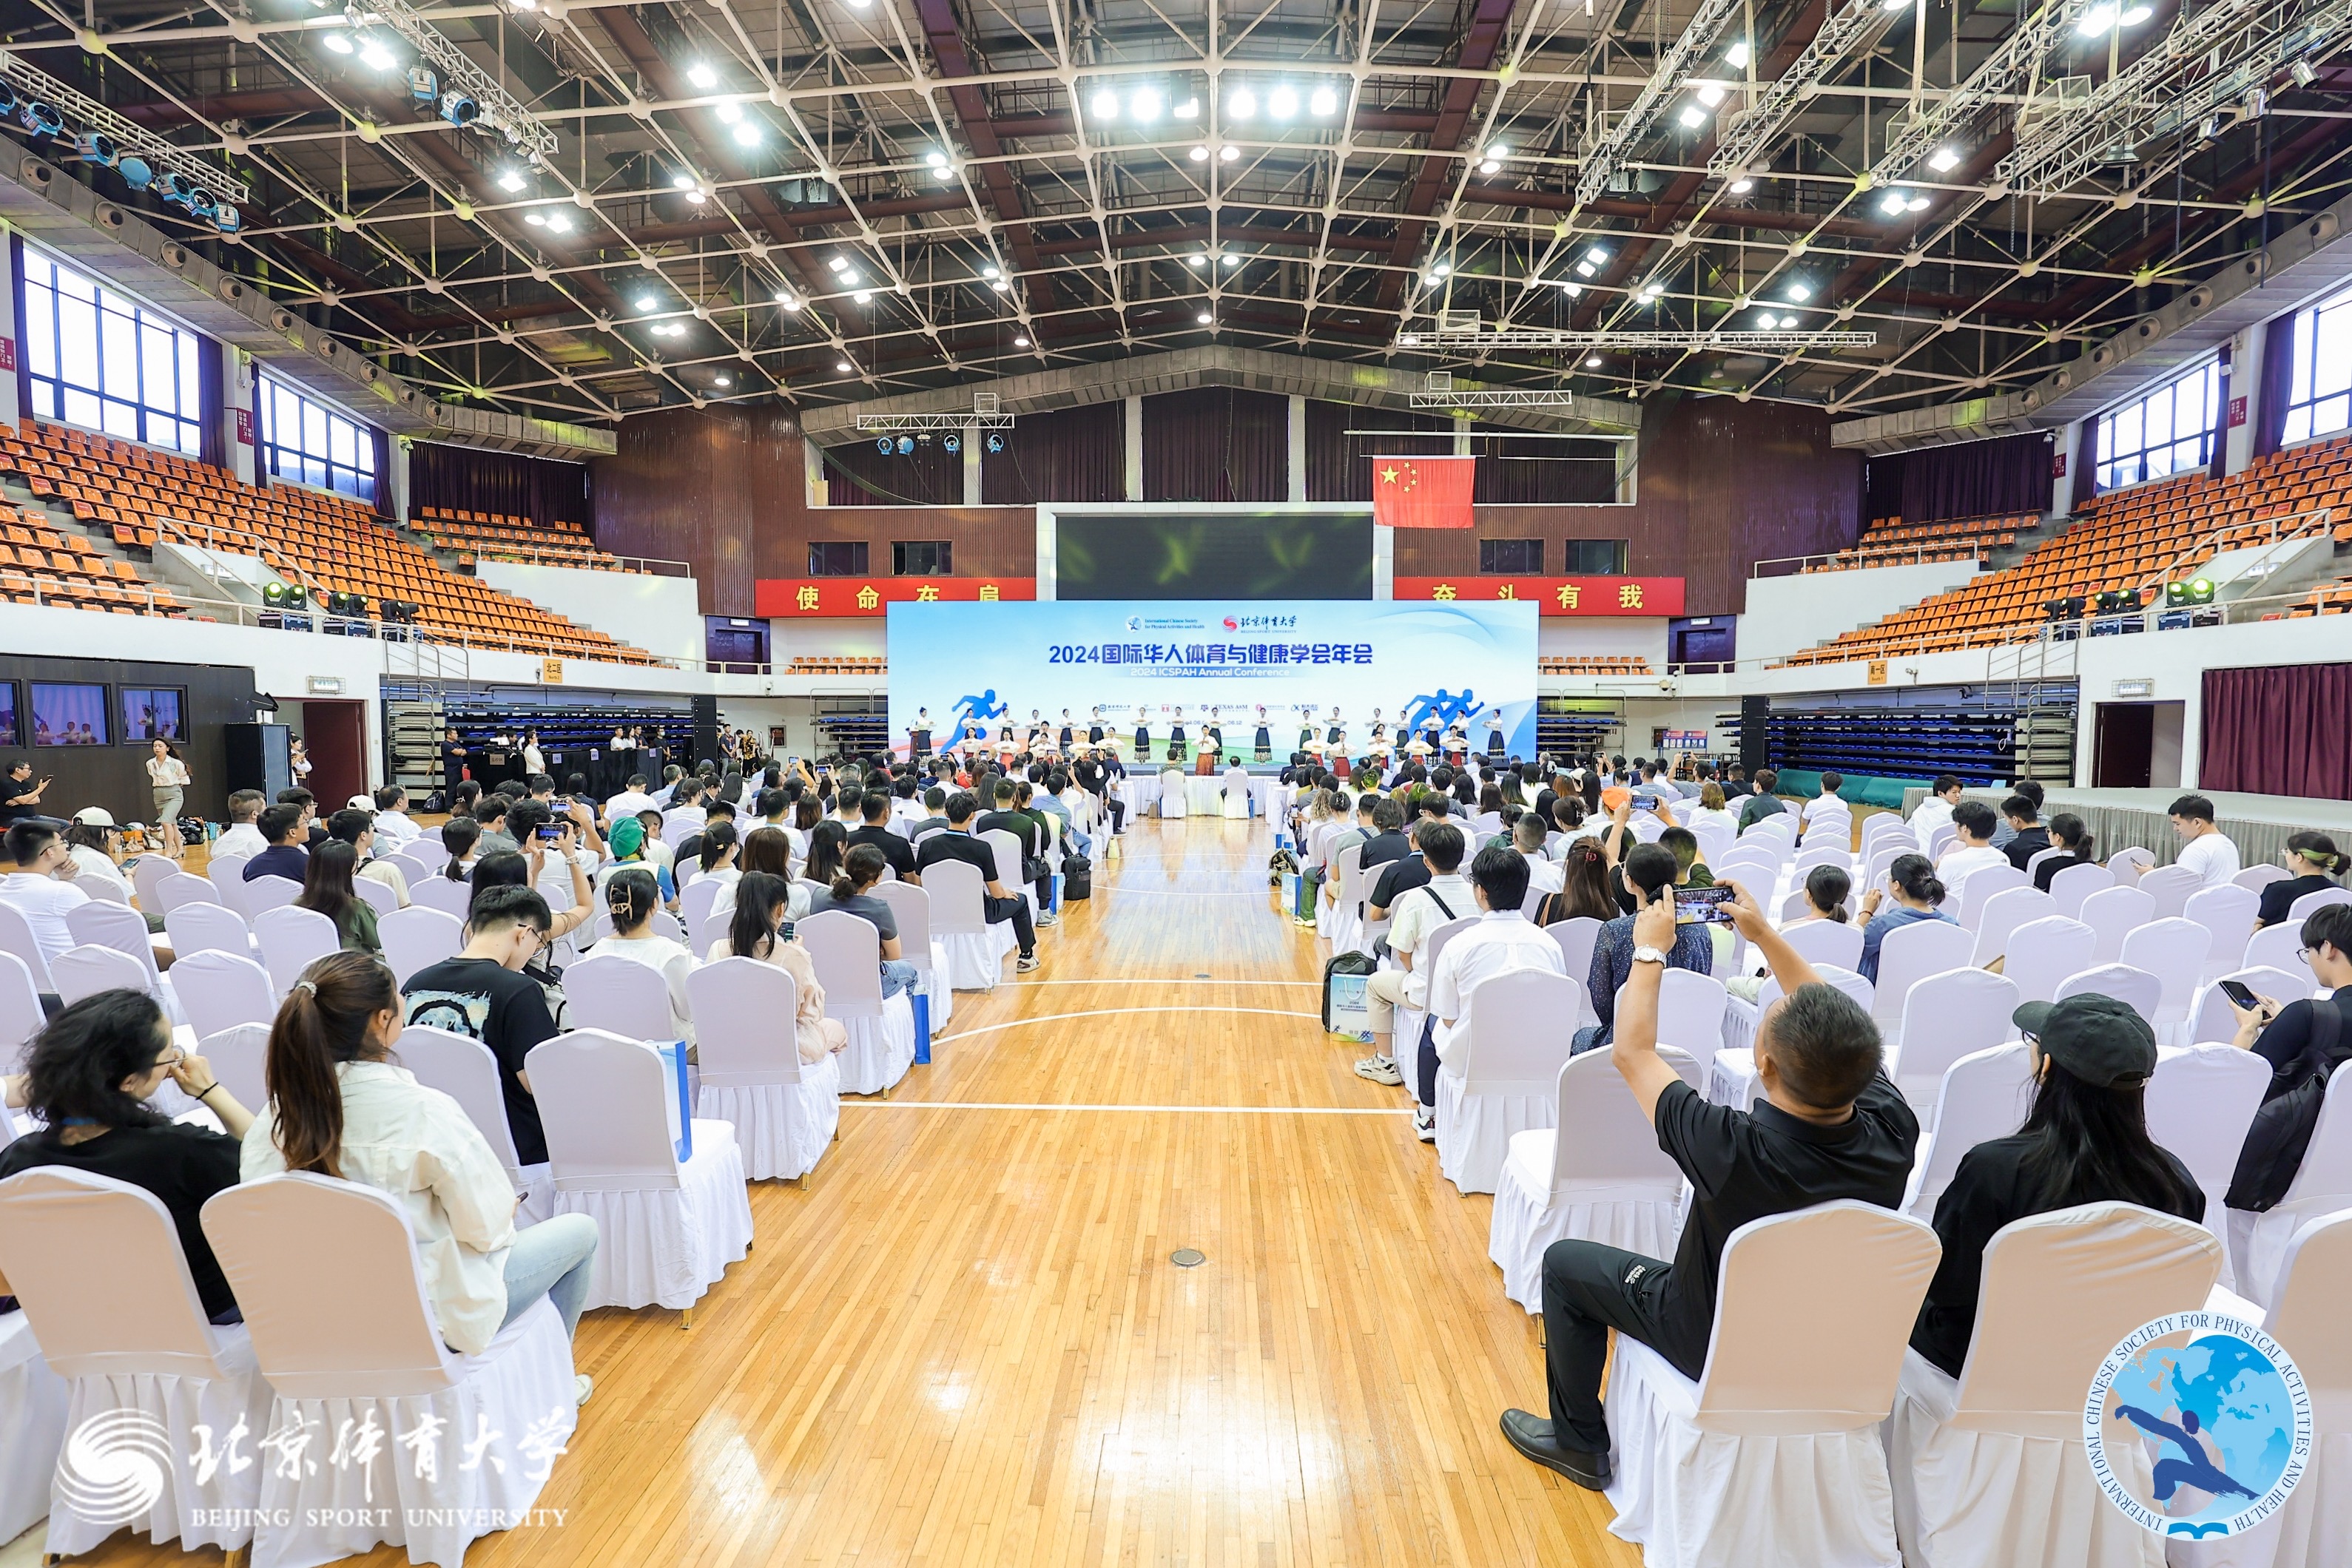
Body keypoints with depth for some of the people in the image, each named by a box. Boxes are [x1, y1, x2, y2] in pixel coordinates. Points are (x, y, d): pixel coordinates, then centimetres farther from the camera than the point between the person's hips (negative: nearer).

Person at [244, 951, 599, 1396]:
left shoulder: (279, 1112, -12)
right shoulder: (424, 1112, -30)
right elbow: (487, 1225, -20)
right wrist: (506, 1210, 3)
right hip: (431, 1315, -6)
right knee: (580, 1230, 16)